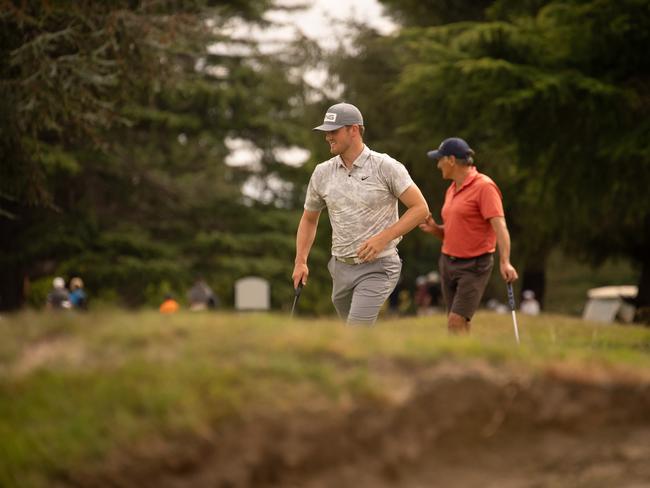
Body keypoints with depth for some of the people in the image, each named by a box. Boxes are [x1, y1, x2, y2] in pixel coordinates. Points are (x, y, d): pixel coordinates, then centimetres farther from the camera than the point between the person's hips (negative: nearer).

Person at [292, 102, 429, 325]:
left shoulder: (386, 167, -9)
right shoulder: (322, 172, 5)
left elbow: (420, 208, -9)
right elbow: (309, 219, 19)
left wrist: (383, 238, -18)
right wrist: (301, 261, 7)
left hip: (377, 267, -6)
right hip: (341, 267, 6)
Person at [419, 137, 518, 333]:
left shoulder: (484, 187, -11)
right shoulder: (452, 189, 15)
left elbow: (499, 226, -20)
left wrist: (505, 262, -33)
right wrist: (434, 229, 2)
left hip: (474, 266, -8)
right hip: (448, 263, 8)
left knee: (456, 322, -17)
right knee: (460, 324, 6)